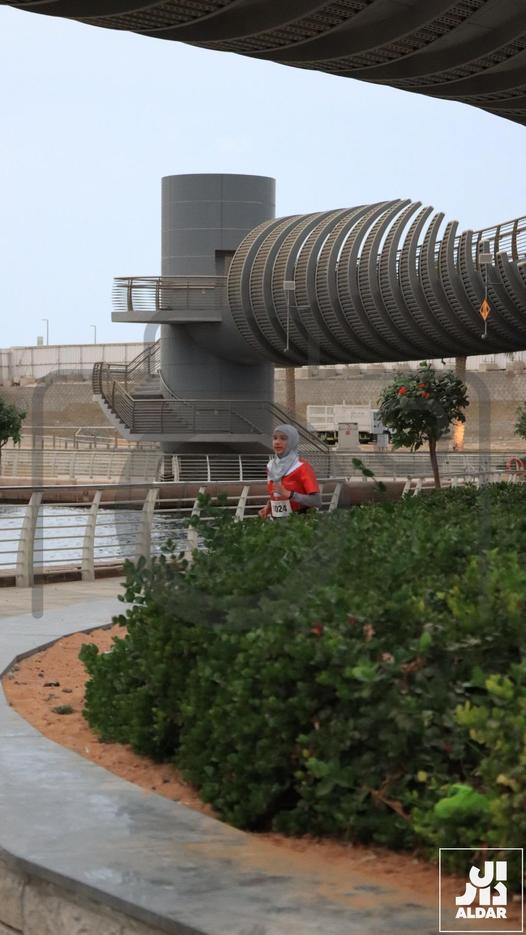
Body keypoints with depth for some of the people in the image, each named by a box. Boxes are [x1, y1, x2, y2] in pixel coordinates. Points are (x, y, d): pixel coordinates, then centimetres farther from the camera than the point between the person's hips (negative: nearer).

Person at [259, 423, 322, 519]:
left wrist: (288, 494, -24)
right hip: (276, 521, 5)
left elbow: (317, 502, -18)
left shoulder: (302, 467, -11)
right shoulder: (271, 466, 7)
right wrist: (267, 507, 3)